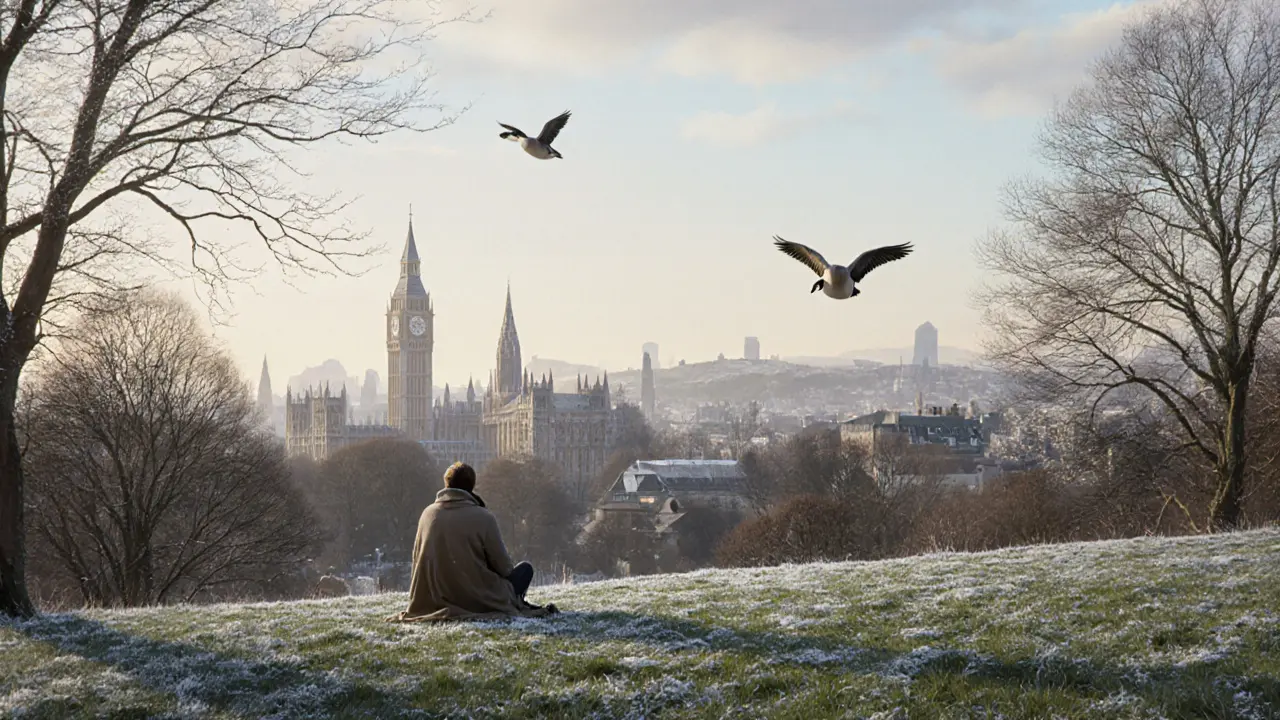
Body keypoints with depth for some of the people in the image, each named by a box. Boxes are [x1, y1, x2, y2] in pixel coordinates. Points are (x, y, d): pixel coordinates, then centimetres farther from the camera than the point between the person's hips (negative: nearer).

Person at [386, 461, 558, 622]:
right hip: (478, 600, -1)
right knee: (525, 569, 20)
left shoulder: (428, 513, 1)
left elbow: (417, 559, 10)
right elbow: (504, 567, -6)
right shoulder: (483, 517, -12)